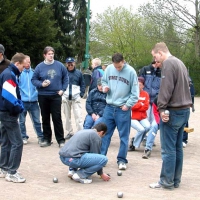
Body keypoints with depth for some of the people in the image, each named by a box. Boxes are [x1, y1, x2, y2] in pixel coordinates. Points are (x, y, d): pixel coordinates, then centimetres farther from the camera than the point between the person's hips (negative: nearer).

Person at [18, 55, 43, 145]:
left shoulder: (34, 72, 5)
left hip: (33, 101, 2)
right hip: (22, 101, -2)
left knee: (37, 121, 7)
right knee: (22, 121, 8)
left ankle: (41, 137, 15)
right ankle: (24, 137, 21)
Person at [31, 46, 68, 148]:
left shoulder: (59, 65, 0)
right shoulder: (40, 66, -2)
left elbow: (65, 77, 10)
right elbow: (34, 80, 2)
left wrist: (63, 89, 2)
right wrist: (41, 84, -16)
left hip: (56, 95, -1)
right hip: (43, 96, 1)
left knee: (57, 118, -2)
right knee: (45, 118, 9)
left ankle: (61, 140, 5)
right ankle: (47, 139, 20)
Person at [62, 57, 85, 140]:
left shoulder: (78, 73, 4)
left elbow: (82, 84, 9)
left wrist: (81, 94, -1)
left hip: (76, 98, -1)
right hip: (65, 98, 2)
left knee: (78, 116, -8)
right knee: (67, 116, 9)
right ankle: (69, 132, 19)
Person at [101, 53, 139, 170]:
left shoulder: (131, 72, -10)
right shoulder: (109, 69, -1)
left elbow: (135, 93, -7)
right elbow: (104, 81, 15)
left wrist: (127, 105, -11)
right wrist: (105, 87, -7)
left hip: (123, 109, -3)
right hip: (109, 107, 3)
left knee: (124, 136, 5)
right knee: (105, 133, 8)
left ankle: (122, 160, 13)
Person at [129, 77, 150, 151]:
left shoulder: (145, 94, 5)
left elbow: (146, 107, -4)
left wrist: (136, 106, -10)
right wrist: (140, 104, -8)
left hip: (142, 118, 4)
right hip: (132, 118, -4)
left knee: (148, 127, -25)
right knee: (141, 129, -26)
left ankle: (135, 140, 0)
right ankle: (134, 144, 0)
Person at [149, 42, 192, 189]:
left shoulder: (168, 63, -11)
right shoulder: (180, 63, 17)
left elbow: (166, 88, -19)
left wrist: (162, 108, -15)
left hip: (173, 111, -9)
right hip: (184, 110, 9)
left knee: (168, 149, -3)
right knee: (177, 148, 12)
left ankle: (167, 182, 1)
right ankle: (175, 180, 17)